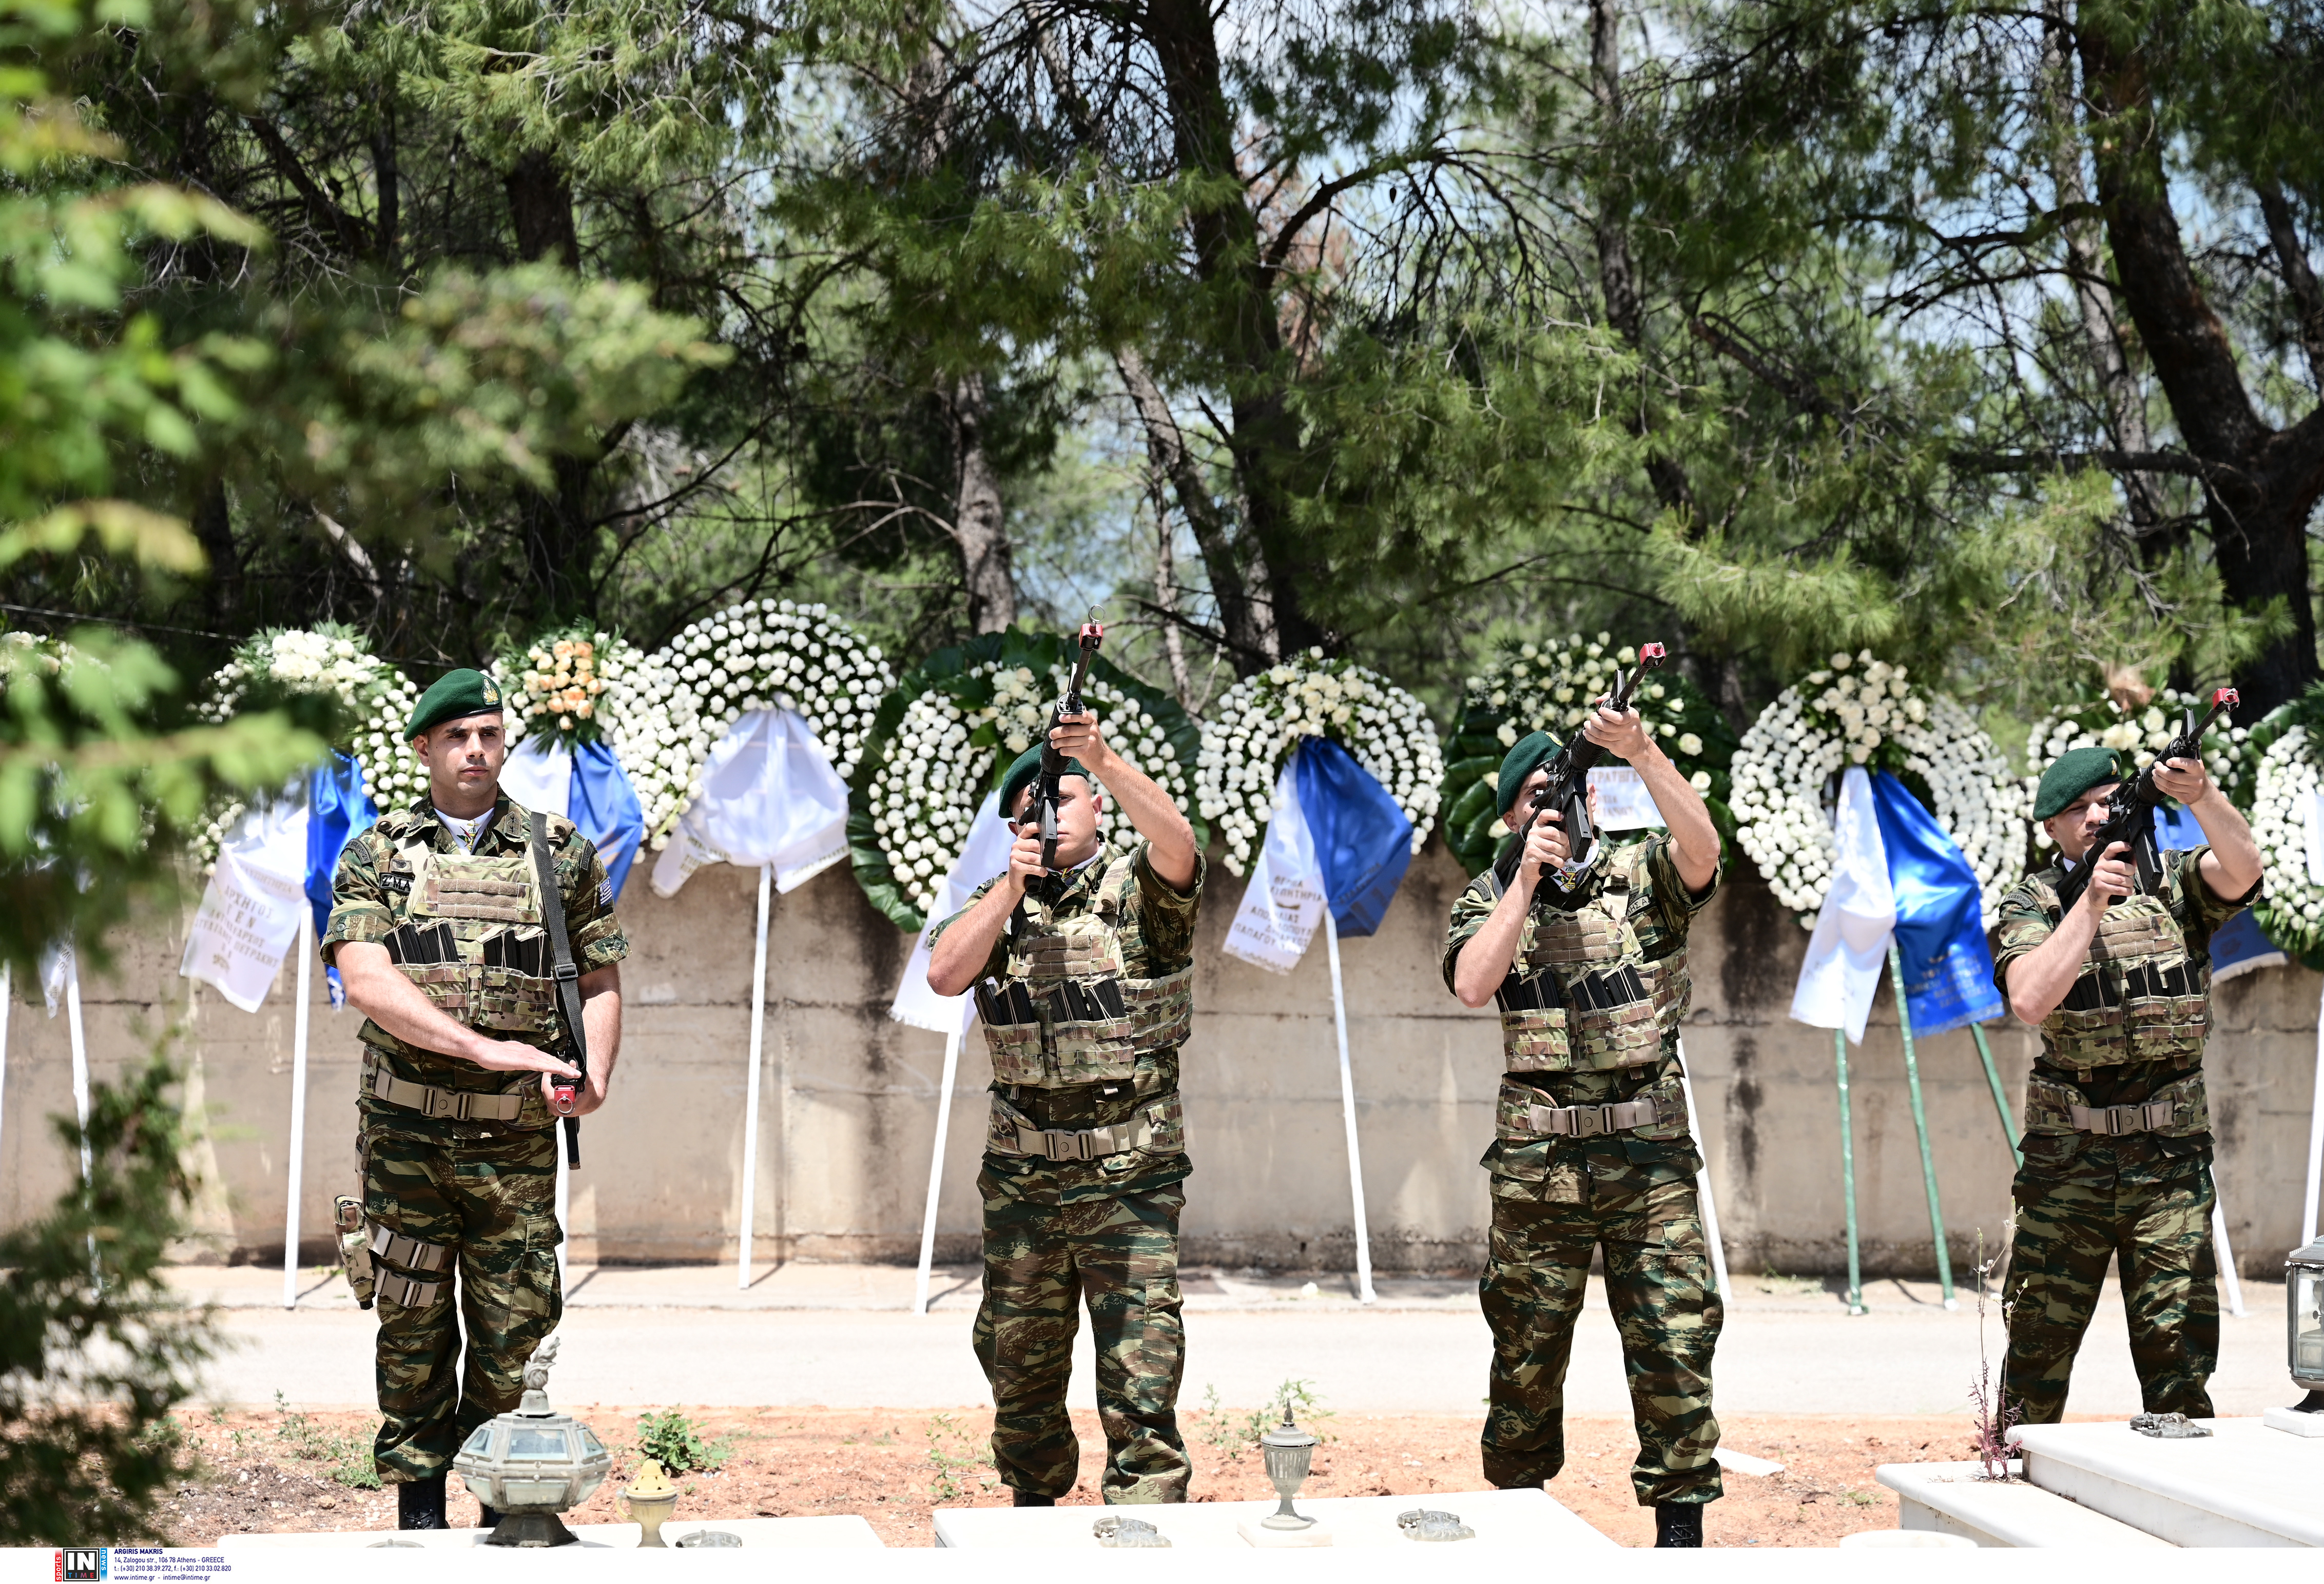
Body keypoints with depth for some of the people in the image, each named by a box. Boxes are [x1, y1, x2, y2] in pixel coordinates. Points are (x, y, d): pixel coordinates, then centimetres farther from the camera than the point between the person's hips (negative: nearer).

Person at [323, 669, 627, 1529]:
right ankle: (419, 1505, 18)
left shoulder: (560, 852, 7)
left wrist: (596, 1073, -8)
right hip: (405, 1135, 0)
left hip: (515, 1138, 0)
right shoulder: (376, 856, 4)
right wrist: (483, 1047, -22)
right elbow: (365, 979, -10)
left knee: (518, 1328, 1)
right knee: (413, 1324, 7)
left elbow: (601, 979, 12)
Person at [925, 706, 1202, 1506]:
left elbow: (1176, 839, -22)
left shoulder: (1140, 889, 0)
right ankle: (1033, 1517, 33)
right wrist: (1012, 887, -12)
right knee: (1020, 1376, 15)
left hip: (1130, 1182, -4)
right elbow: (943, 975, -5)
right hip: (1022, 1181, 4)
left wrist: (1105, 761, -34)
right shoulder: (998, 901, 11)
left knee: (1141, 1378, -8)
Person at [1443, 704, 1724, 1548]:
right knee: (1527, 1352, 8)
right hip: (1538, 1161, 1)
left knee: (1676, 1340, -5)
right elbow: (1472, 986, -9)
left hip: (1650, 1153, -1)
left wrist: (1644, 755, -24)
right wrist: (1529, 881, -10)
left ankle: (1681, 1521, 4)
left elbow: (1702, 852, -15)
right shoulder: (1490, 898, 8)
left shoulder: (1642, 873, 7)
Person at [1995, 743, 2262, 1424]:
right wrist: (2091, 902, -21)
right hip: (2067, 1160, 0)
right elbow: (2031, 1000, -16)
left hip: (2171, 1161, 0)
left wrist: (2200, 795, -34)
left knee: (2180, 1343, 0)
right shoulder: (2032, 904, 2)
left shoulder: (2175, 882, 5)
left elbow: (2243, 868, -17)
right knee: (2038, 1344, 6)